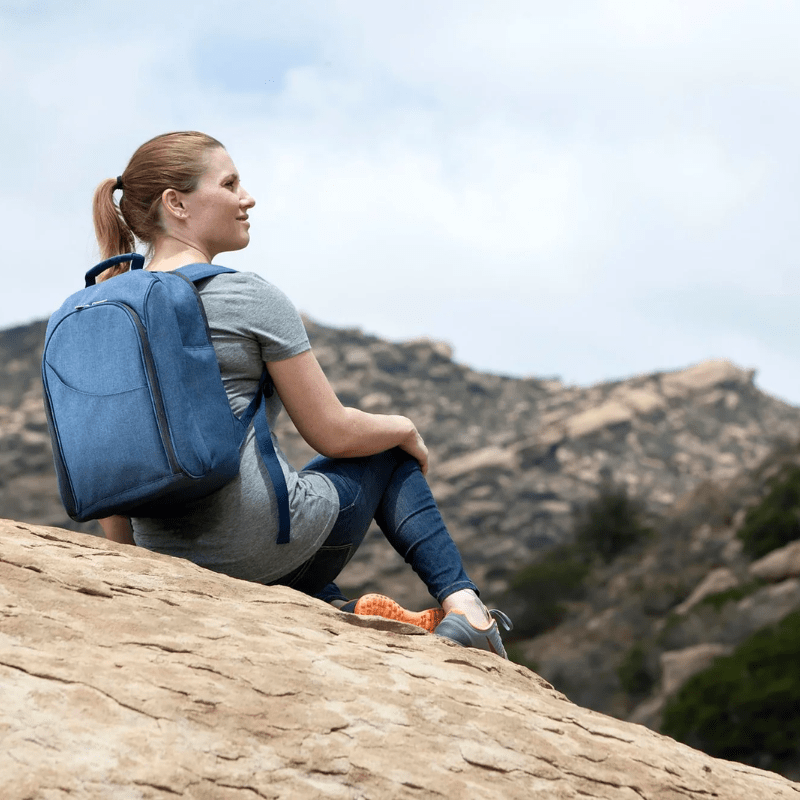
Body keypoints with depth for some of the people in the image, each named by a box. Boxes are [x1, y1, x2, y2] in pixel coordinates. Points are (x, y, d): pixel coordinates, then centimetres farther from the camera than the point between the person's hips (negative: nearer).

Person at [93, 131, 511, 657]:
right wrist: (406, 429, 14)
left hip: (169, 561, 6)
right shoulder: (250, 297, -12)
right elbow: (333, 433, -7)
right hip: (268, 549, -6)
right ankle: (462, 603, 15)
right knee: (392, 453, 25)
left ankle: (344, 613, 16)